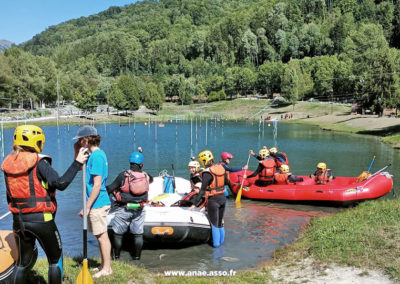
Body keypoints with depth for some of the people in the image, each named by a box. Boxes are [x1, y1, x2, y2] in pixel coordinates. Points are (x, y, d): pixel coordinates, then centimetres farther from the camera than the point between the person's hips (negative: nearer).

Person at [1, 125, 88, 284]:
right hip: (41, 219, -6)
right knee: (55, 260, 12)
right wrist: (77, 163, -17)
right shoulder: (39, 162, -13)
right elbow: (60, 183, -25)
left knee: (23, 262, 20)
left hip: (19, 221, 6)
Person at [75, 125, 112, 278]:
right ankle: (104, 265, 29)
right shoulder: (97, 154, 12)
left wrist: (87, 207, -20)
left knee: (102, 236, 0)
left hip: (97, 203, -10)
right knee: (101, 236, 17)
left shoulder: (96, 156, -18)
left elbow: (97, 184, -22)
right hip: (99, 202, 10)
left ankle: (107, 268, 11)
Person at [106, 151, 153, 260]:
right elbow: (151, 179, 24)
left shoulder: (123, 175, -11)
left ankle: (116, 256, 19)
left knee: (118, 233, 11)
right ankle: (137, 255, 21)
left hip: (124, 209, -3)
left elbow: (111, 188, -6)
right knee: (138, 234, 13)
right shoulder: (146, 176, 0)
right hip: (139, 210, 3)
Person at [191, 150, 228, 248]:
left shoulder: (207, 173, -20)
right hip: (223, 198, 7)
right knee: (220, 221, 21)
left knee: (214, 223, 8)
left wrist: (195, 204, -16)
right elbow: (226, 182, 13)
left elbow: (202, 191, -20)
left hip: (213, 200, -7)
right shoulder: (221, 168, 0)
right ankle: (222, 240, 34)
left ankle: (216, 243, 17)